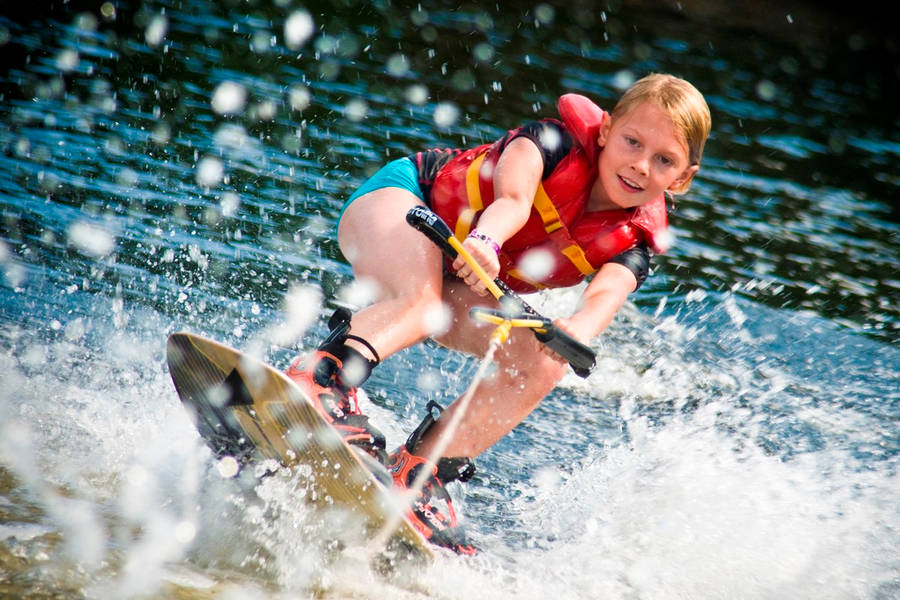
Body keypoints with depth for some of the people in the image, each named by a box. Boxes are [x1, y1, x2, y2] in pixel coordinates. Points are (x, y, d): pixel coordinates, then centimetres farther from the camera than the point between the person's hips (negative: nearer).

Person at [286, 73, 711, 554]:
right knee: (421, 300, -37)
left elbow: (605, 296, -34)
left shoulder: (635, 243, -13)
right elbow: (513, 196, -40)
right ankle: (322, 374, -56)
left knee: (541, 364, -18)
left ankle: (417, 473, -17)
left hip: (465, 287, 5)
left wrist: (577, 329, -59)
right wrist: (484, 241, -65)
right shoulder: (558, 140, -21)